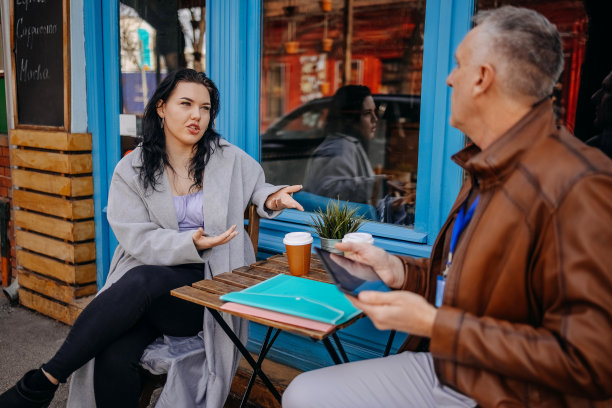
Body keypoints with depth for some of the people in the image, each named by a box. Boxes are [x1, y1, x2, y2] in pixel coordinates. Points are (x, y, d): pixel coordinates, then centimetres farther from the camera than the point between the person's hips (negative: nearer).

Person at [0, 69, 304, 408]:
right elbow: (138, 240, -3)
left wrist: (271, 199, 1)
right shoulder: (132, 169, 5)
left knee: (141, 281, -33)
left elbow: (256, 189, 25)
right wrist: (191, 244, -20)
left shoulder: (230, 160, 7)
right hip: (149, 275, 1)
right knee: (113, 359, -29)